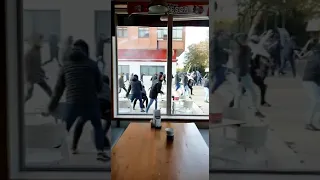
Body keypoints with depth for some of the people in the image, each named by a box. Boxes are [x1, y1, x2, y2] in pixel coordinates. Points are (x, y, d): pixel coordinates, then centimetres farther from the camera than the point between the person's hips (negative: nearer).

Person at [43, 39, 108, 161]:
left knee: (63, 129, 20)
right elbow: (100, 85, 8)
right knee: (97, 126, 18)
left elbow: (58, 90, 13)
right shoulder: (92, 64, 6)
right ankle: (100, 152, 2)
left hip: (72, 103, 1)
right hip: (90, 102, -1)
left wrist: (51, 108, 21)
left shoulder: (65, 67, 12)